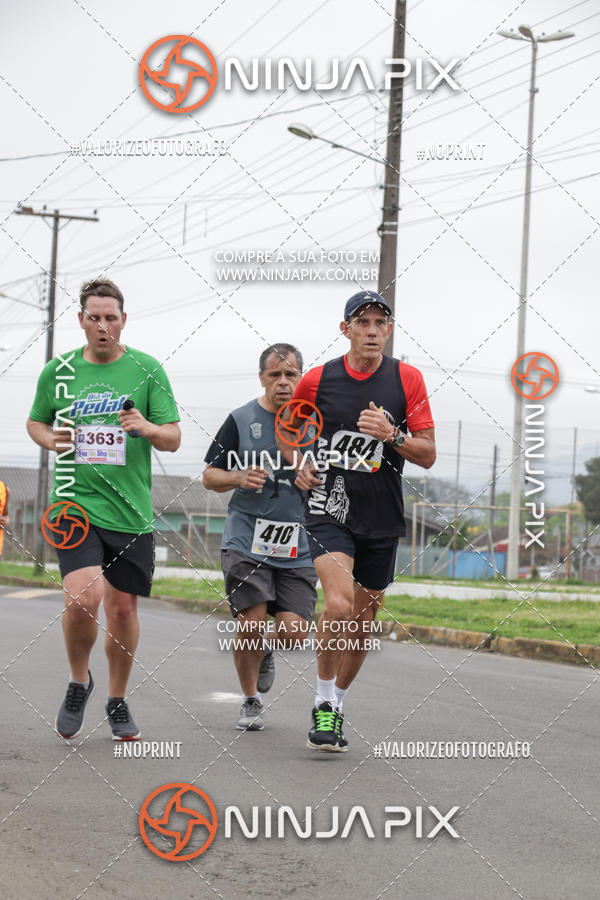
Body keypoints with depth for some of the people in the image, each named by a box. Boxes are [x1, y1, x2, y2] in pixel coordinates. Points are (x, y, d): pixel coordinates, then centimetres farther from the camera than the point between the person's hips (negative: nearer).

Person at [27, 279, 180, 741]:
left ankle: (118, 702, 27)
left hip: (131, 510, 1)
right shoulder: (58, 372, 4)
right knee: (83, 598, -19)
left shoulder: (146, 369, 1)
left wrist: (148, 428, -20)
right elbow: (36, 422, 19)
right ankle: (79, 681, 8)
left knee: (122, 607, 6)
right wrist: (51, 439, -4)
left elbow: (174, 437, 2)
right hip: (76, 501, -1)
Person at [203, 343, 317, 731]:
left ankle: (265, 652, 30)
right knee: (251, 624, -10)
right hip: (247, 540, -1)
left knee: (294, 634, -6)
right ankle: (251, 701, 13)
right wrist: (239, 478, -14)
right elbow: (210, 476, 6)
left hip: (298, 545, 2)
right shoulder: (240, 420, 1)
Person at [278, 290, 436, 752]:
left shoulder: (407, 379, 0)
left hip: (382, 518, 2)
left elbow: (428, 455, 0)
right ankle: (323, 704, -5)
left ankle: (337, 705, 32)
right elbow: (288, 430, 18)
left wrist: (391, 436, -18)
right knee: (339, 606, -23)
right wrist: (300, 464, -1)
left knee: (363, 623, 11)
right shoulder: (317, 380, -1)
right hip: (330, 508, -2)